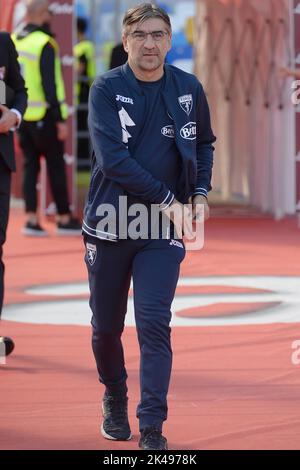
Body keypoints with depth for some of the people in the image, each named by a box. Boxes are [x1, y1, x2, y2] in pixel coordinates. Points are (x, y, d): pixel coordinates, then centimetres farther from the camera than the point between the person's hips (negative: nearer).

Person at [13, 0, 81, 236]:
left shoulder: (13, 41, 7)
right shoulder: (44, 44, -14)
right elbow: (49, 84, -18)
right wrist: (60, 119, -15)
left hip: (21, 116, 6)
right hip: (43, 116, -6)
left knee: (30, 166, 9)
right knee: (56, 166, 3)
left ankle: (31, 219, 5)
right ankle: (64, 219, 8)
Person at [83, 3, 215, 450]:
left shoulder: (188, 89, 1)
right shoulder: (107, 89, -8)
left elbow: (204, 143, 18)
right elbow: (112, 159, -18)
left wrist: (200, 193, 3)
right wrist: (168, 199, -19)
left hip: (163, 230, 0)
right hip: (109, 226, 0)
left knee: (155, 325, -11)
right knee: (106, 326, 12)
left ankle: (152, 430, -9)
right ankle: (114, 398, 39)